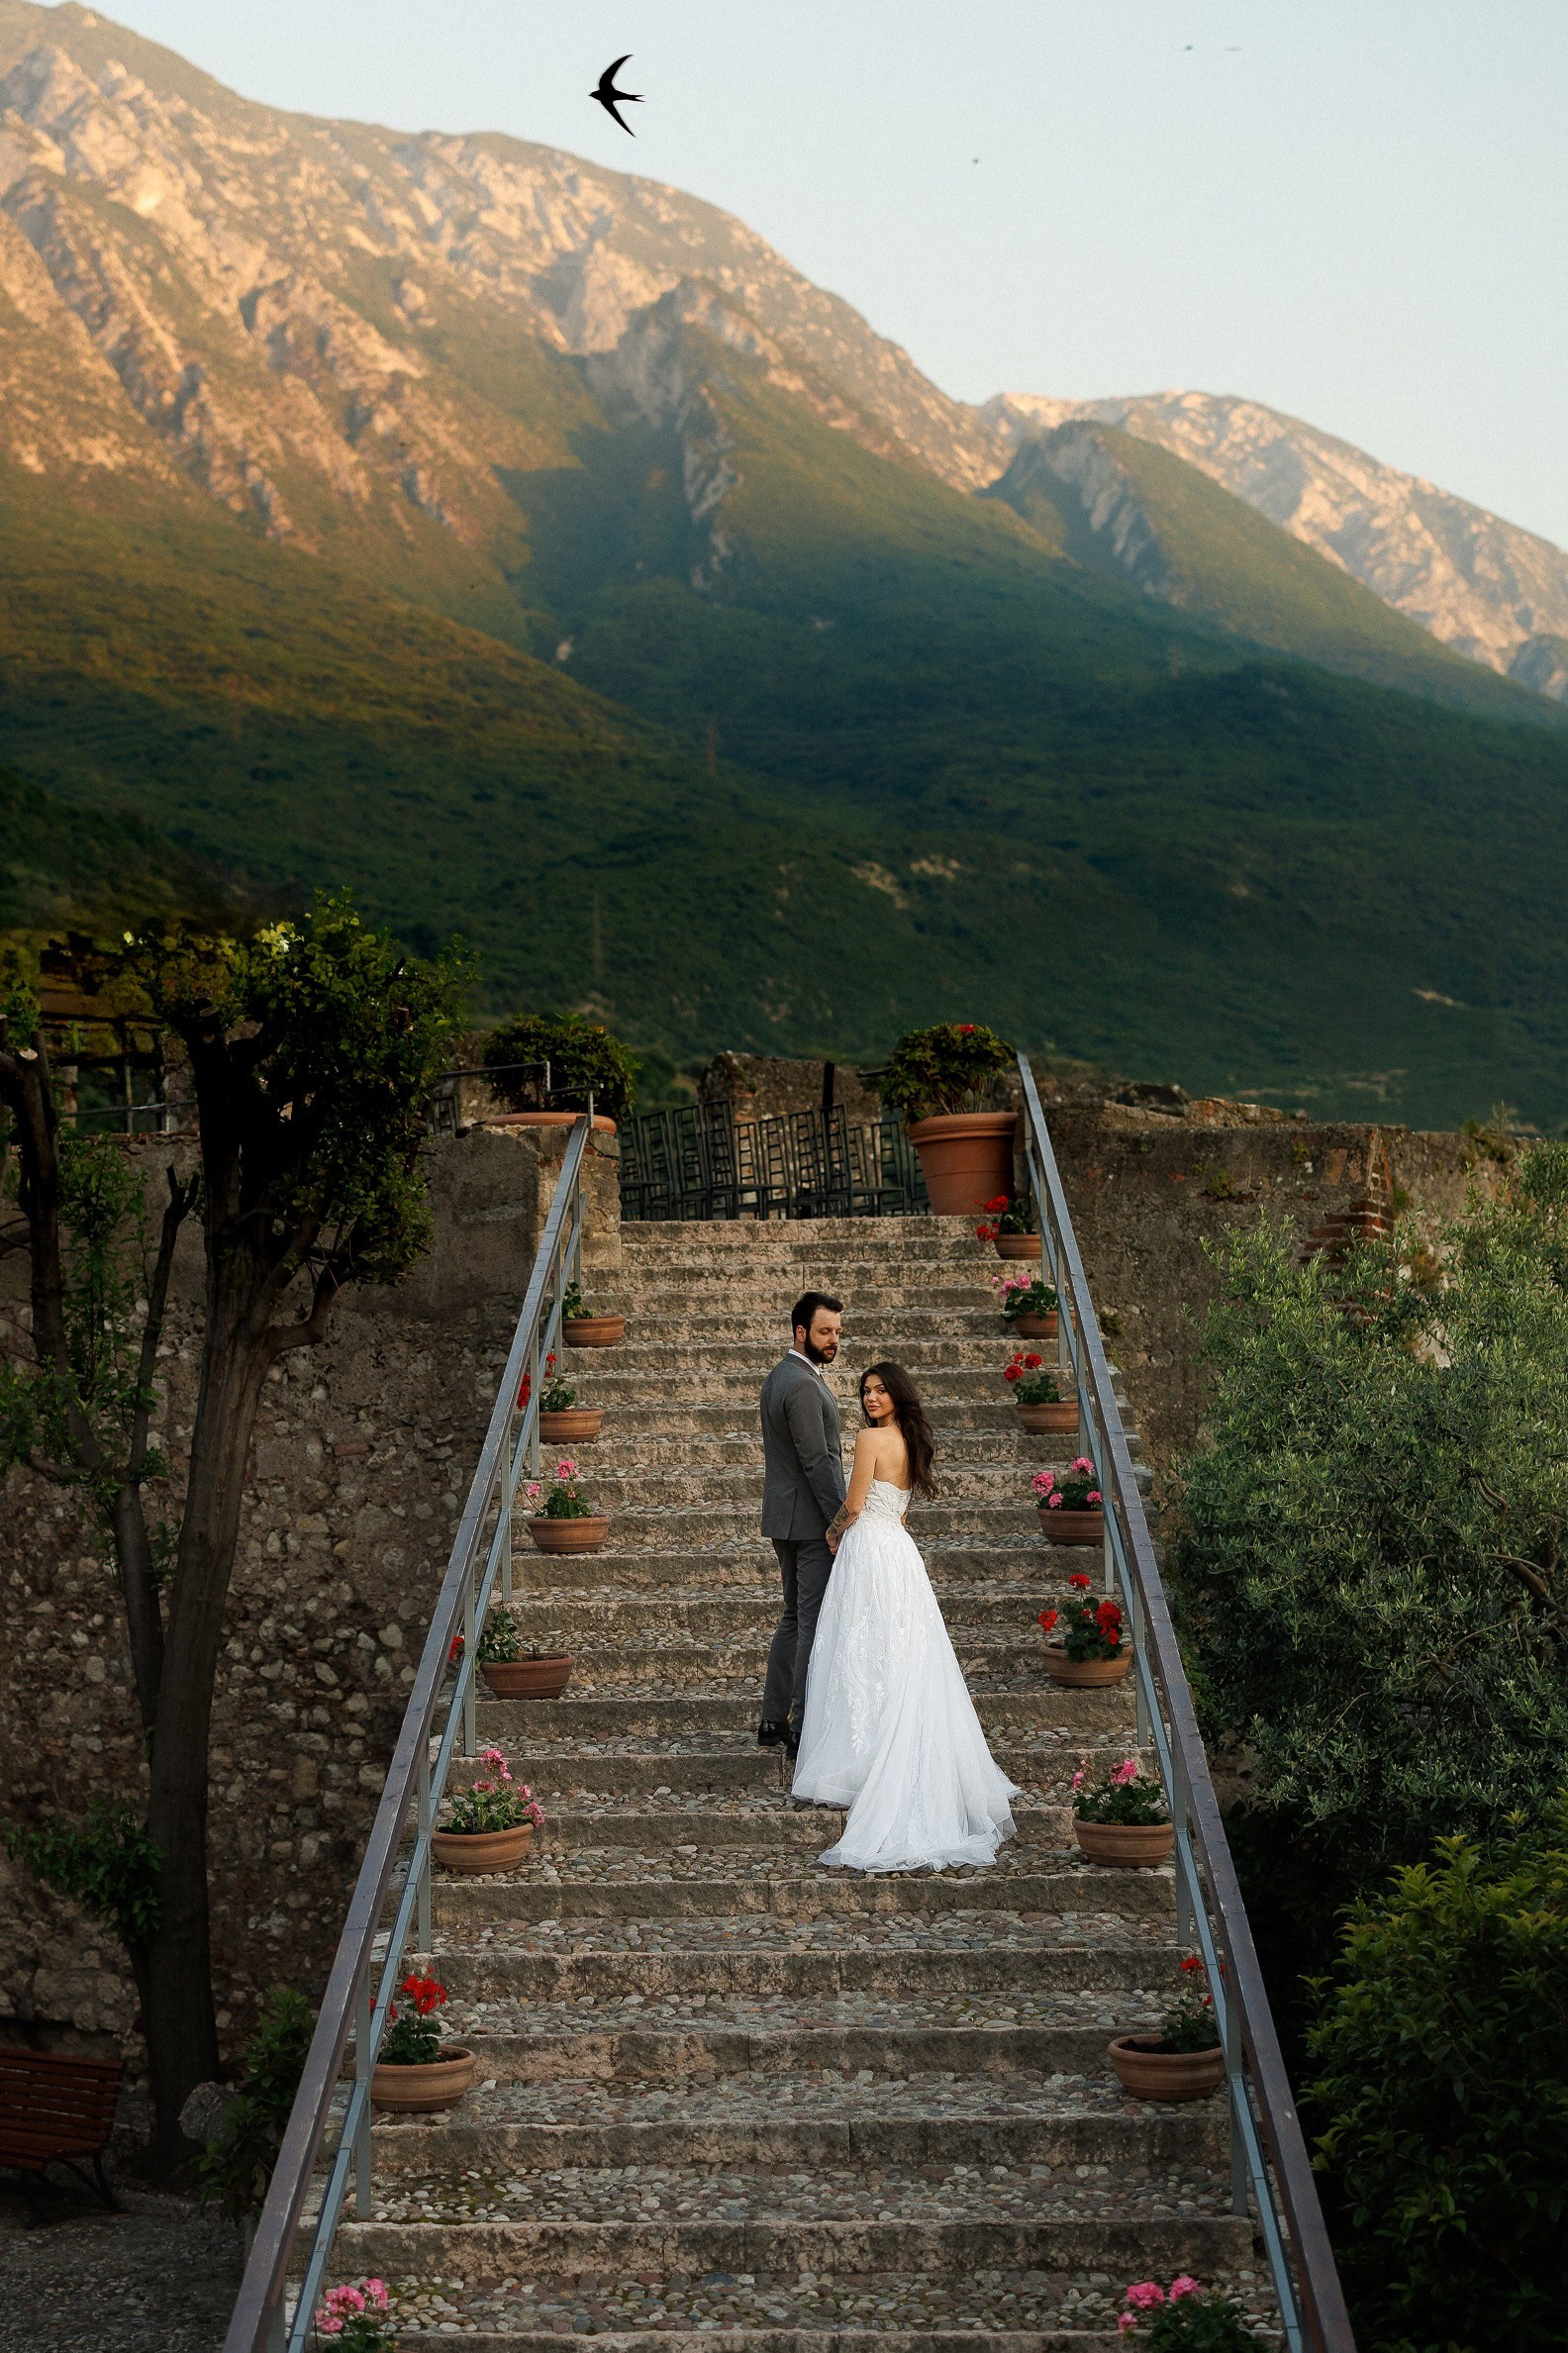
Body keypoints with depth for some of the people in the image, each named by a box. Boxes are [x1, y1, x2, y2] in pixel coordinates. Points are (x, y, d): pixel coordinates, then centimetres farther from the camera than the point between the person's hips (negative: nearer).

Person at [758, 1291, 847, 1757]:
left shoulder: (778, 1376, 14)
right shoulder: (803, 1386, -19)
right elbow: (817, 1462, -21)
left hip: (785, 1517, 10)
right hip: (812, 1521, -10)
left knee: (795, 1618, 15)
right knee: (816, 1622, -6)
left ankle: (773, 1722, 18)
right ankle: (804, 1729, -5)